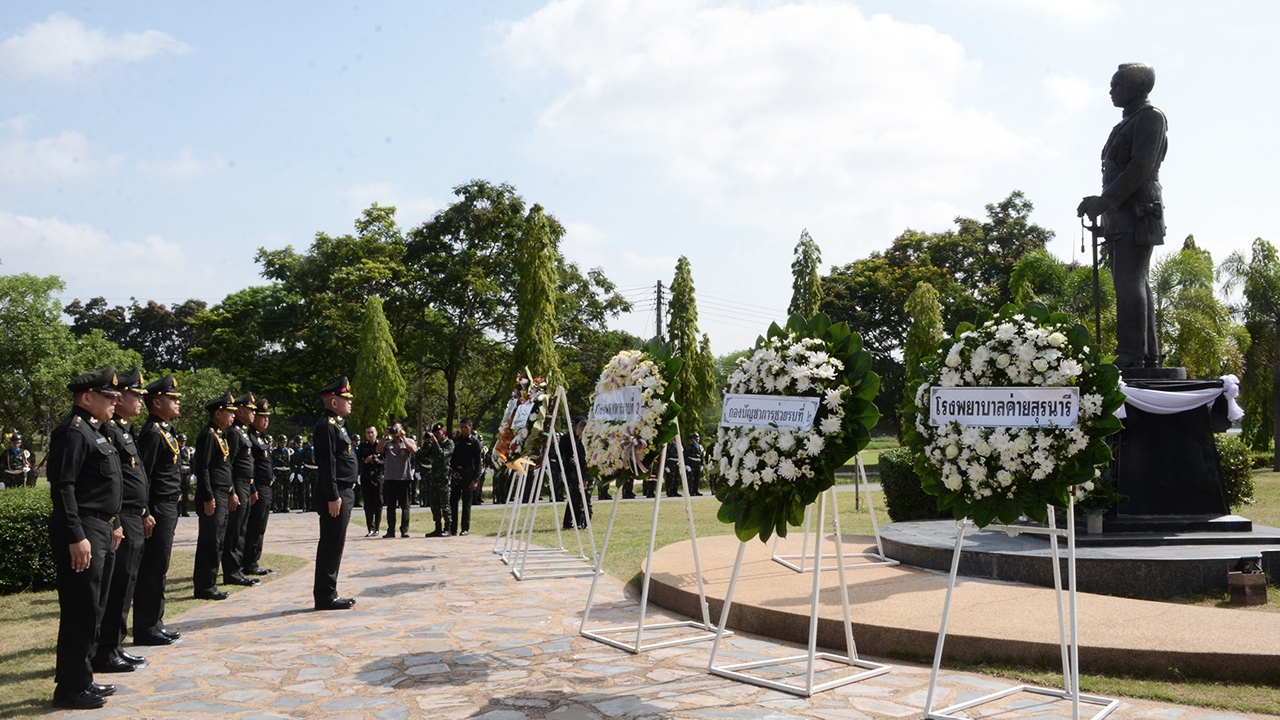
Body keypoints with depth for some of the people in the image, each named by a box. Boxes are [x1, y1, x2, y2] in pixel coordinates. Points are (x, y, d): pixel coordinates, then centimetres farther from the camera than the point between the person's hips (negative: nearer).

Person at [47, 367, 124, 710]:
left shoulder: (95, 430, 16)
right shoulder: (72, 431, -15)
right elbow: (62, 488, -21)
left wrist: (113, 525, 23)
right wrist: (76, 537, -24)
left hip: (99, 530, 10)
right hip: (81, 534, -10)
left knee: (89, 610, 16)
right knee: (80, 611, -2)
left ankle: (80, 679, 26)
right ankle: (71, 688, 8)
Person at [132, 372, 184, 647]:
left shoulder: (166, 430, 15)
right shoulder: (152, 433, -15)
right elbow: (142, 476, -19)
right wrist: (146, 514, -21)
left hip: (168, 509, 10)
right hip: (159, 510, -10)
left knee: (158, 570, 15)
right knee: (152, 571, -3)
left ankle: (154, 623, 23)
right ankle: (146, 630, 5)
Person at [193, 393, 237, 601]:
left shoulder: (221, 435, 17)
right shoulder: (208, 435, -13)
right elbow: (202, 469, -19)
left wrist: (231, 493, 20)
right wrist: (208, 498, -21)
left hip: (223, 496, 10)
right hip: (213, 497, -10)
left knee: (216, 541, 14)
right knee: (210, 543, -4)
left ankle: (203, 581, 22)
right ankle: (205, 586, 2)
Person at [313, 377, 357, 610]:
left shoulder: (337, 424, 17)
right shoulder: (327, 425, -15)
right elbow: (327, 464, -20)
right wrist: (333, 497, -22)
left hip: (343, 493, 10)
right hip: (335, 495, -10)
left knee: (333, 545, 13)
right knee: (331, 546, -4)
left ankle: (327, 594, 20)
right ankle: (325, 596, 2)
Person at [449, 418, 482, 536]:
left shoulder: (474, 442, -1)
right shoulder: (455, 441, 10)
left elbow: (477, 462, -3)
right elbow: (451, 458, 12)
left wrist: (476, 479, -9)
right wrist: (451, 472, -2)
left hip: (468, 475, -3)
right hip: (455, 474, 3)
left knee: (466, 502, 3)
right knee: (453, 501, 1)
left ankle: (465, 528, 9)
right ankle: (453, 528, 6)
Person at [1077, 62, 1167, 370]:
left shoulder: (1150, 117, -3)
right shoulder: (1126, 124, 25)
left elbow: (1141, 167, -15)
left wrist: (1104, 200, -18)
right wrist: (1101, 202, 10)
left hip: (1137, 214, -9)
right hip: (1121, 218, 9)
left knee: (1129, 282, -15)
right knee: (1136, 284, 7)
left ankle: (1131, 358, -18)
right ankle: (1147, 358, 10)